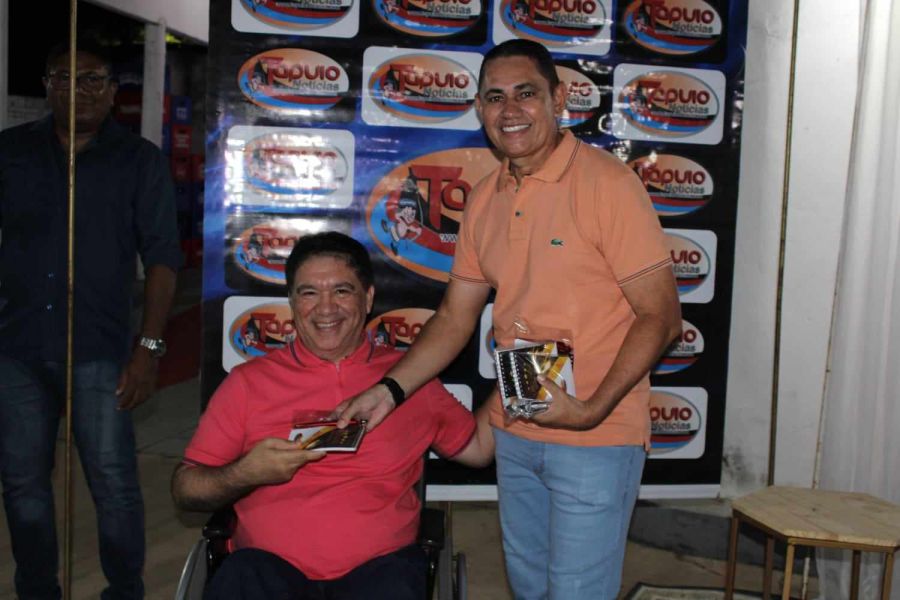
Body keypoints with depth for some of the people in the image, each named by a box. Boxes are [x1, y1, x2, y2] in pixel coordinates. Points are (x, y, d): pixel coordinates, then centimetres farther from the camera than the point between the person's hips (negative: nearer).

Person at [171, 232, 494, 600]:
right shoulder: (248, 382, 9)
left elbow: (478, 448, 16)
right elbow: (184, 489, 9)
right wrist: (246, 474, -10)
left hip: (377, 563, 1)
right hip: (270, 563, 0)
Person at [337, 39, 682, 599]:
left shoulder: (607, 183, -14)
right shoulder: (485, 200, 6)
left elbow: (661, 316, -15)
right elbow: (456, 316, 11)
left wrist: (591, 410, -23)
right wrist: (389, 390, 0)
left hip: (597, 436, -6)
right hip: (515, 432, 7)